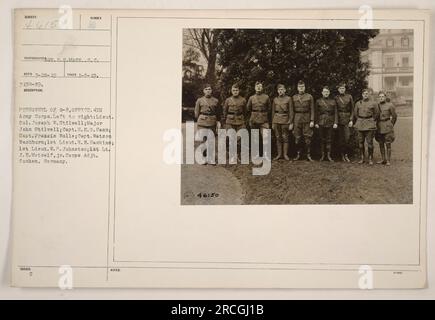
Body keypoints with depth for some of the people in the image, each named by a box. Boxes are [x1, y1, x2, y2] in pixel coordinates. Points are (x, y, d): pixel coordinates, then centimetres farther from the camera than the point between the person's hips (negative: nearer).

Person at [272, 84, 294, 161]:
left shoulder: (288, 99, -1)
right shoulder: (275, 99, 8)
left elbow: (291, 111, -2)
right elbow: (273, 112, 12)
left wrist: (291, 123, -7)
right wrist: (272, 123, 8)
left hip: (285, 120, -3)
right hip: (276, 120, 3)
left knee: (285, 138, 2)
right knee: (278, 138, 6)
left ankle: (285, 154, 10)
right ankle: (279, 154, 13)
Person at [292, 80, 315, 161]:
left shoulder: (309, 97, 4)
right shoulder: (294, 97, 9)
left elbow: (312, 109, 1)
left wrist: (312, 121, -6)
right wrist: (291, 121, 4)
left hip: (307, 119, -1)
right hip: (297, 119, 1)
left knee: (308, 138, -1)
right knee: (297, 138, 2)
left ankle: (308, 155, 6)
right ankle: (298, 154, 12)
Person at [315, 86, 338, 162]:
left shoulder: (333, 101, 6)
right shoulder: (318, 101, 5)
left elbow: (335, 113, 5)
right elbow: (316, 113, 4)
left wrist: (335, 123, -3)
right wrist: (316, 123, -2)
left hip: (330, 123, 0)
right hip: (321, 123, 0)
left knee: (329, 139, 4)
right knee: (322, 139, 5)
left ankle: (328, 155, 10)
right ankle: (322, 155, 14)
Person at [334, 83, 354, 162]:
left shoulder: (349, 97, 6)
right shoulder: (336, 98, 7)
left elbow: (352, 109, 6)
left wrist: (351, 120, -2)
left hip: (347, 119, -1)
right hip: (339, 119, 1)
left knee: (347, 138, -9)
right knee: (340, 138, 3)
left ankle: (346, 154, 2)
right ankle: (342, 155, 12)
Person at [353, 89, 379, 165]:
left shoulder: (373, 103, 2)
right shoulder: (358, 103, 9)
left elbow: (376, 114, 10)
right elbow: (355, 114, 16)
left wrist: (372, 121, 8)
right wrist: (359, 122, 12)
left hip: (369, 125, -2)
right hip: (360, 124, 3)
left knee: (370, 142, -3)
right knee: (360, 142, 4)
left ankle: (370, 159, 6)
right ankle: (362, 158, 14)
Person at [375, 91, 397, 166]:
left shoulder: (390, 105, -4)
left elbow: (394, 116, 4)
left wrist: (391, 125, 9)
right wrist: (377, 125, 12)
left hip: (387, 126, -4)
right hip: (379, 126, 4)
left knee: (388, 143, -3)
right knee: (380, 143, 8)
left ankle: (388, 160, 3)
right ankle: (383, 159, 16)